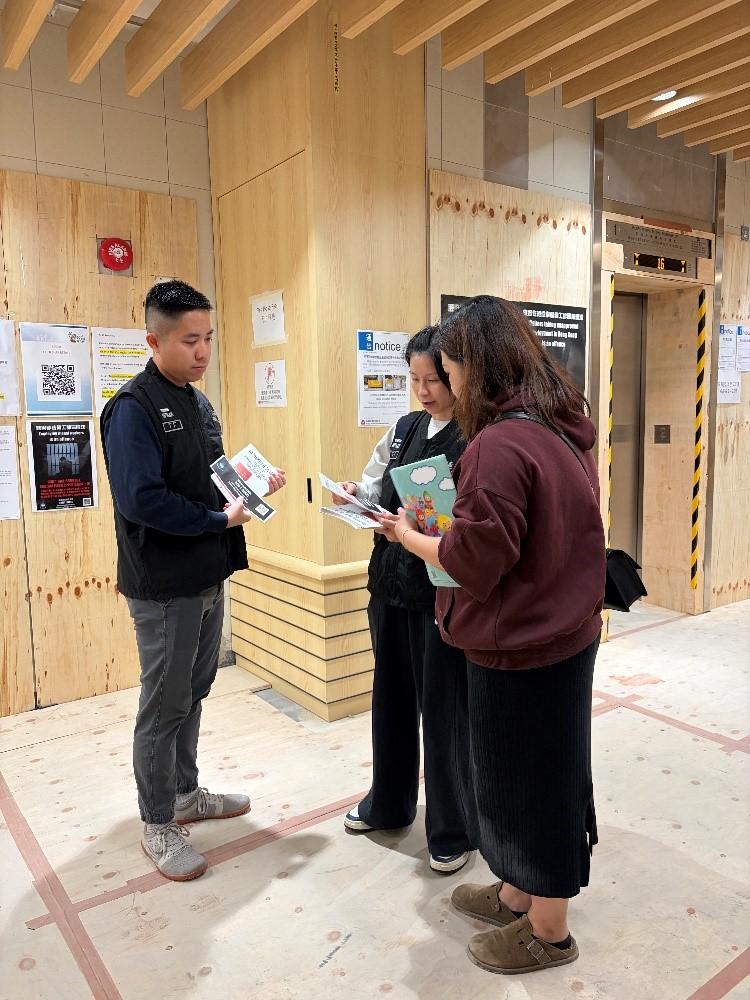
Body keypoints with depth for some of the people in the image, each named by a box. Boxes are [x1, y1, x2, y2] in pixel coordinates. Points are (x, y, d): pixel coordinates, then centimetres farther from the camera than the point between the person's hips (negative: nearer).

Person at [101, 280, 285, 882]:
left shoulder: (198, 403, 11)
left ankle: (186, 793, 38)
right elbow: (141, 499, -25)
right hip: (164, 586, -8)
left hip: (208, 576, 8)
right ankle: (158, 824, 23)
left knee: (193, 694, 20)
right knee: (164, 706, 5)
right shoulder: (133, 409, -17)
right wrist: (222, 519, -18)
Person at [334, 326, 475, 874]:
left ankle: (454, 829, 29)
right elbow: (376, 486, 13)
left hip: (444, 592, -7)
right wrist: (357, 493, -8)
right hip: (390, 582, 7)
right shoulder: (405, 429, 8)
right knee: (391, 695, 20)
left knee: (443, 708, 6)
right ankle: (389, 803, 42)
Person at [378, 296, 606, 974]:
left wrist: (411, 536, -6)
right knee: (542, 773, 22)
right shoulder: (565, 428, 4)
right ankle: (519, 893, 44)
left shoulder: (500, 443, -26)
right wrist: (449, 520, 9)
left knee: (530, 780, 10)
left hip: (521, 651, -9)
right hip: (566, 634, 9)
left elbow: (474, 561, -23)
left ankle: (547, 931, 33)